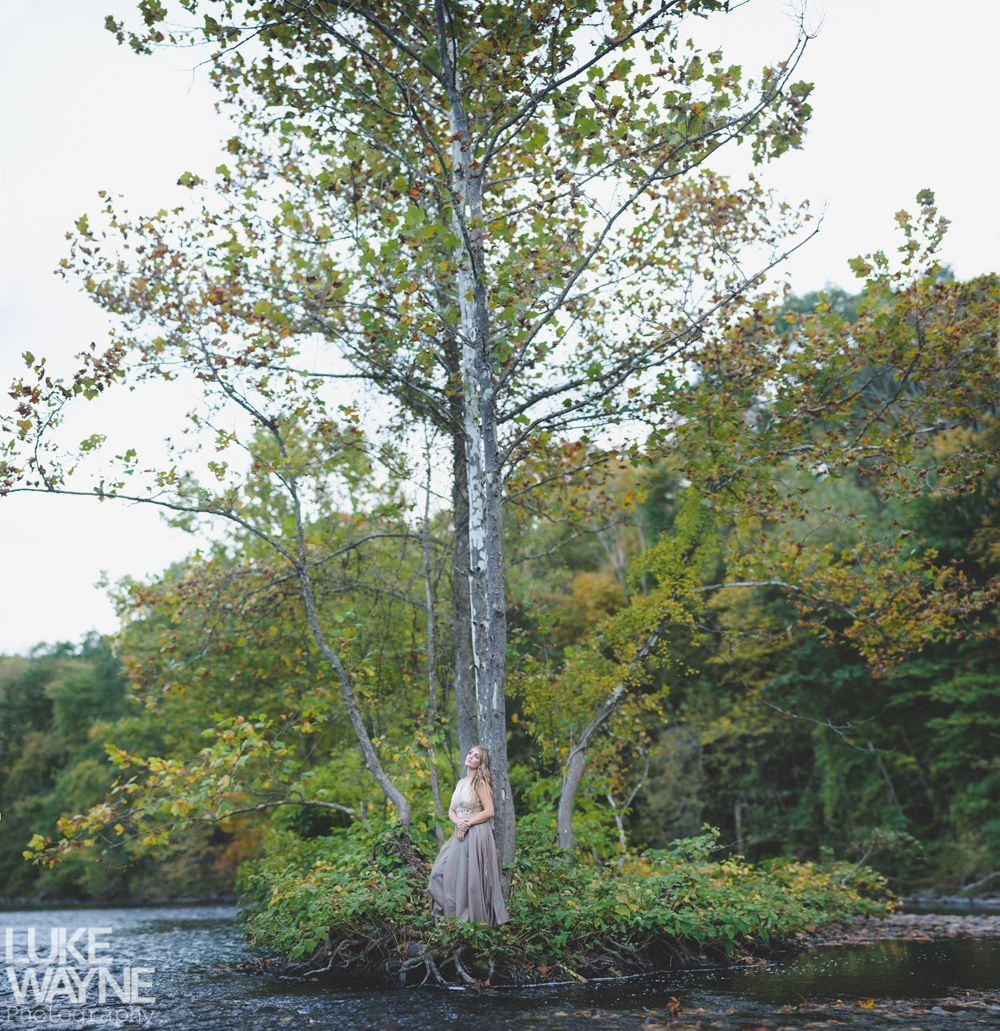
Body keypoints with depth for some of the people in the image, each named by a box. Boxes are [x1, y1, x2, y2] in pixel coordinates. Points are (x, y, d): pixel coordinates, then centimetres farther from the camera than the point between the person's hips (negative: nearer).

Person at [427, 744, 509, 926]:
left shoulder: (480, 782, -8)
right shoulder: (460, 783, 14)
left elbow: (489, 811, -14)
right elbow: (451, 811, 12)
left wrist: (468, 823, -15)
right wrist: (458, 822, -9)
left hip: (476, 835, -8)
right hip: (460, 835, 8)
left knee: (471, 876, -4)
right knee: (445, 873, 5)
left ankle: (474, 918, 8)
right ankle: (455, 914, 14)